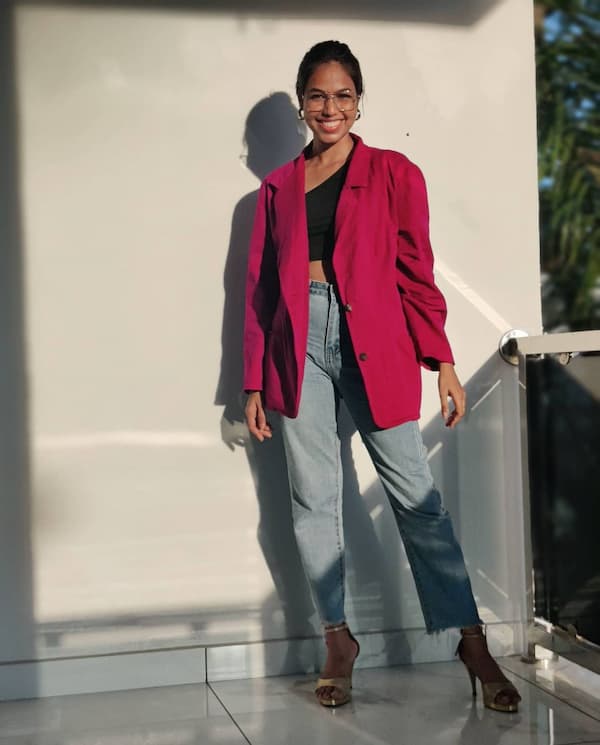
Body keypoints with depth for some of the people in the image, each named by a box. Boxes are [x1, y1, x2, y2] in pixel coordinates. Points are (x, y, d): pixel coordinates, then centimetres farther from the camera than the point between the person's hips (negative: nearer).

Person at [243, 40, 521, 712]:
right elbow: (260, 287, 13)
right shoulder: (277, 186, 14)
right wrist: (254, 383, 9)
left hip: (373, 342, -2)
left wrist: (442, 364, -3)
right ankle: (339, 641, 17)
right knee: (312, 500, 4)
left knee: (415, 497, -5)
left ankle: (472, 643, 5)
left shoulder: (393, 174, 6)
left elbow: (416, 274, 4)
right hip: (298, 344, 3)